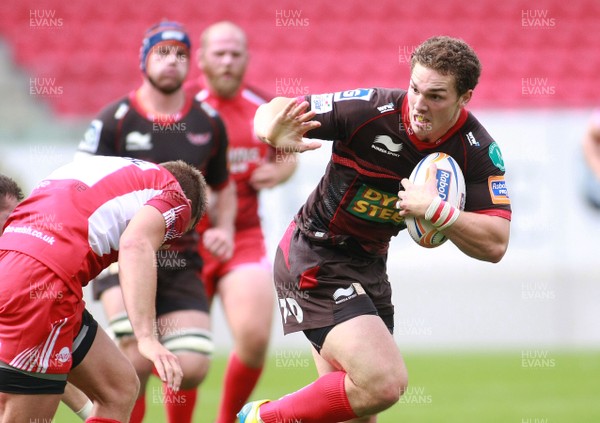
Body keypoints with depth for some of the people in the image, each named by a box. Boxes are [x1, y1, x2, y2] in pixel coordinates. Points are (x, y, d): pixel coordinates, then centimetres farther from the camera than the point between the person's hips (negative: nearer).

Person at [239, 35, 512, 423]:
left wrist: (436, 210, -30)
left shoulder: (478, 151, -11)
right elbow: (272, 111, -15)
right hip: (316, 258, -6)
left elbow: (494, 245, -14)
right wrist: (275, 132, -39)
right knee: (385, 382, -21)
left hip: (370, 267, 7)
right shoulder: (371, 109, -22)